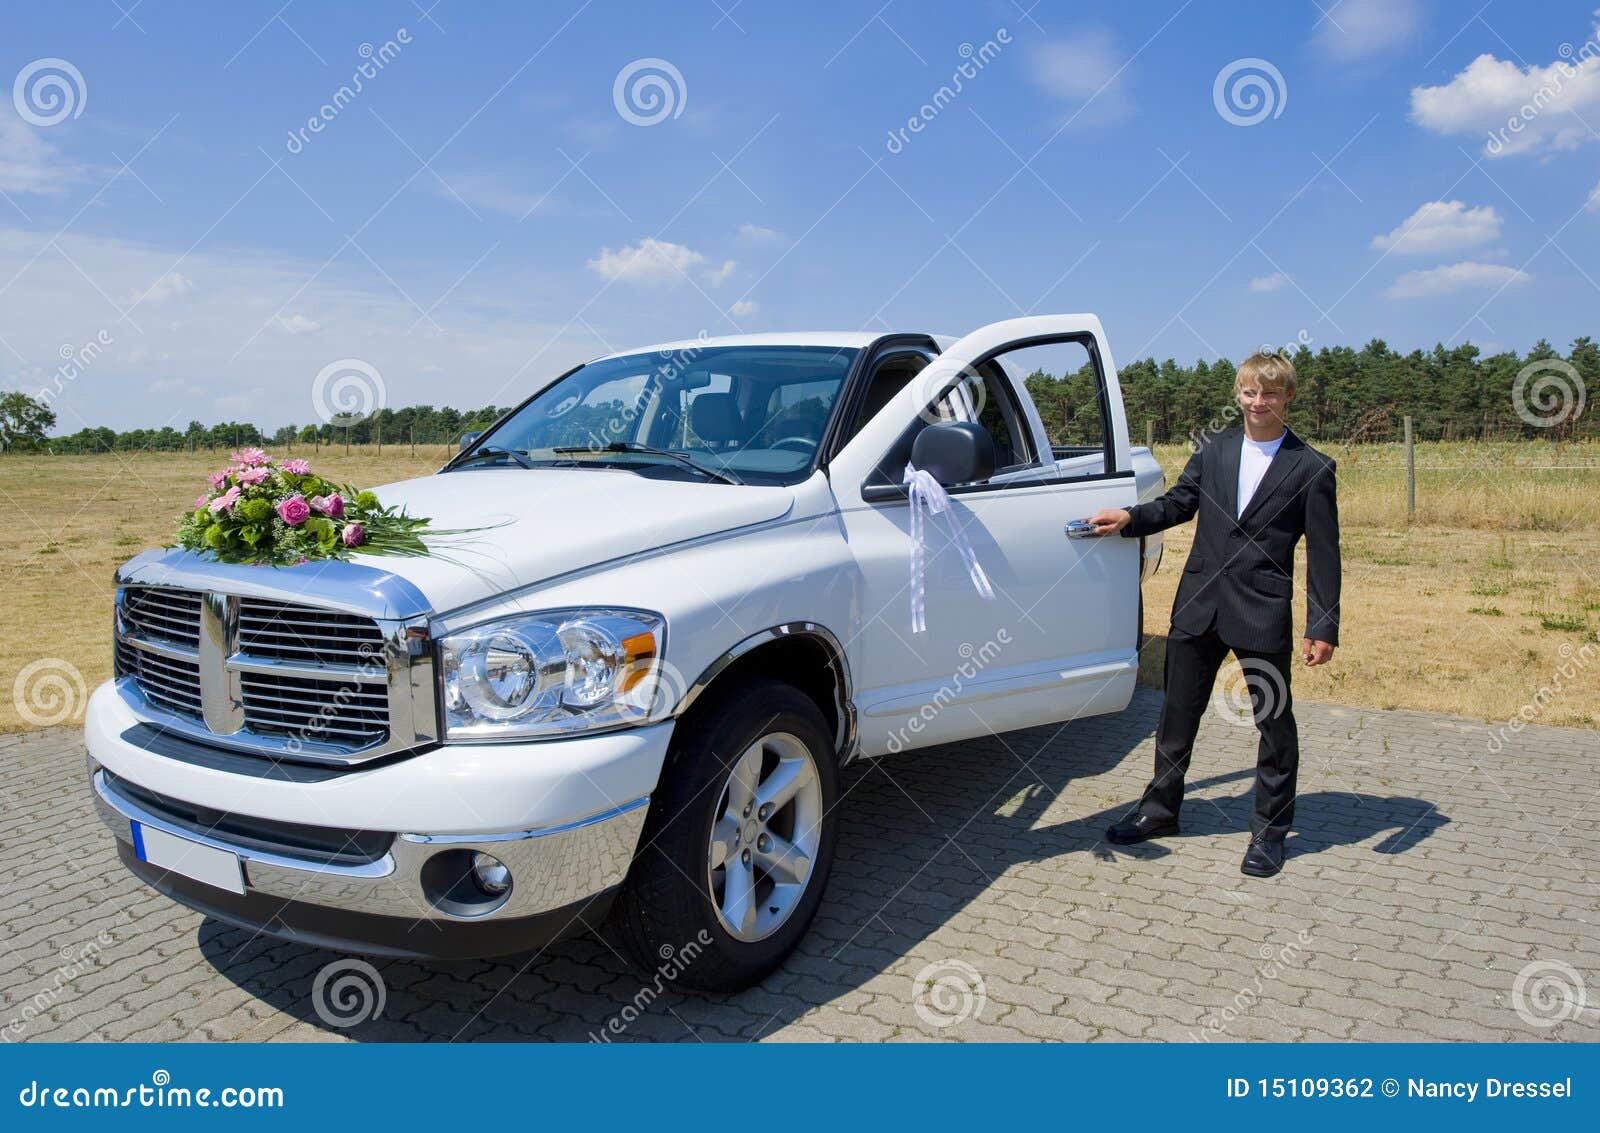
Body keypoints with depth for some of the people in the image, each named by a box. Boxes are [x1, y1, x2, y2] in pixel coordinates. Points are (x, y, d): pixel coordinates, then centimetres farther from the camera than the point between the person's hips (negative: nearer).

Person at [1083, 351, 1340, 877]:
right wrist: (1129, 517, -3)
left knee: (1274, 721, 8)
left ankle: (1270, 830, 24)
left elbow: (1323, 553, -3)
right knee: (1177, 713, 13)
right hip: (1199, 606, 4)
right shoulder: (1212, 448, 7)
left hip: (1263, 615, -3)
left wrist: (1323, 627, -8)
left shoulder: (1311, 468, -3)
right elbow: (1179, 502, 16)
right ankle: (1159, 809, 28)